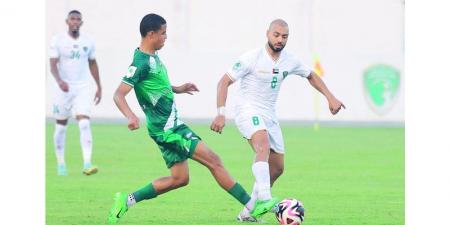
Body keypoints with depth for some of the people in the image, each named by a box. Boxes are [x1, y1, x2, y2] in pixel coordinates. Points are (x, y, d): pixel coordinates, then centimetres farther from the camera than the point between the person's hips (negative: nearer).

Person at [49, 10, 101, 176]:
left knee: (84, 124, -15)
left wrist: (99, 87, 17)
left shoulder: (88, 42, 5)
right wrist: (59, 81, -32)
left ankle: (87, 164, -23)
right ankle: (61, 163, 24)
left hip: (83, 89, 1)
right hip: (64, 88, -1)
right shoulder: (58, 41, -5)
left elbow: (92, 64, 17)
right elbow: (53, 65, -14)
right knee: (61, 126, 9)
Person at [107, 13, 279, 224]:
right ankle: (253, 207, -6)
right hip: (166, 129, -10)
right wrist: (130, 116, -43)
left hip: (171, 126, 10)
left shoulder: (152, 57, 9)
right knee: (213, 161, -9)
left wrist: (177, 89, 23)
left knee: (179, 178, 13)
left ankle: (127, 200, 12)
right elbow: (119, 95, -26)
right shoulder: (141, 63, -20)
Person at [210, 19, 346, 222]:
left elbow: (311, 76, 22)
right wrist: (221, 114, -22)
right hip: (248, 111, -7)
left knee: (277, 167, 7)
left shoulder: (289, 61, 3)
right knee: (264, 145, -35)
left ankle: (247, 212, 18)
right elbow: (224, 81, -13)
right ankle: (265, 200, -46)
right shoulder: (252, 58, -14)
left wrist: (330, 98, 11)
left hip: (269, 116, 7)